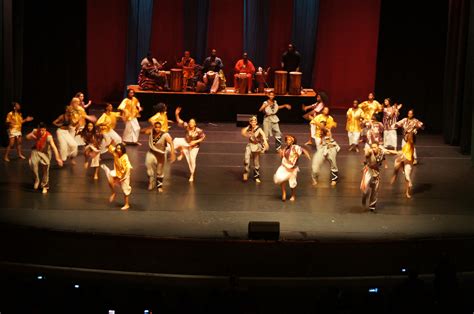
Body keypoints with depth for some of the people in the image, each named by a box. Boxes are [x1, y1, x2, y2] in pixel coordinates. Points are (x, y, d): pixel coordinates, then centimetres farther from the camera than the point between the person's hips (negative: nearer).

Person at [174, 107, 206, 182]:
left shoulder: (198, 131, -28)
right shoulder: (186, 126, -20)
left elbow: (203, 137, -17)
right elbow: (179, 121, -18)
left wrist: (195, 141, -26)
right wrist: (177, 114, -35)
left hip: (194, 146, -3)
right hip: (186, 142, 3)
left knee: (192, 160, -1)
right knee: (176, 141, -24)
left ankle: (192, 175, 18)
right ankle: (181, 153, -1)